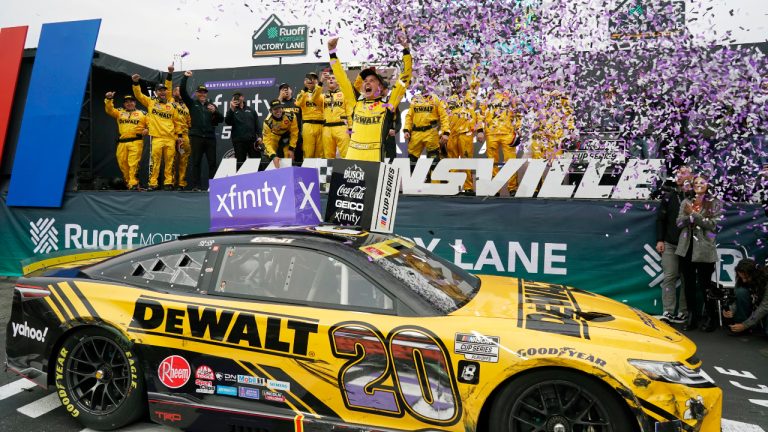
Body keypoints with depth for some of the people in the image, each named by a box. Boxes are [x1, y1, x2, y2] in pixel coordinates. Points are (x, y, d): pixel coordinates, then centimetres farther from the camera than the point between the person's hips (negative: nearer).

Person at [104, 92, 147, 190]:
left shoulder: (142, 113, 14)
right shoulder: (119, 112, 21)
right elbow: (109, 110, 7)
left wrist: (147, 129, -10)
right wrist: (108, 99, -6)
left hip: (136, 142, -4)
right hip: (122, 142, 4)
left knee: (133, 163, -14)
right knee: (122, 163, 4)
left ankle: (133, 184, -15)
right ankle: (128, 182, 17)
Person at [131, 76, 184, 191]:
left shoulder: (171, 106, 14)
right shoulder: (150, 102, 12)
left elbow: (177, 121, 14)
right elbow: (138, 95, 4)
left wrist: (179, 135, 8)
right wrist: (136, 83, -11)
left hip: (170, 138, 2)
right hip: (156, 137, -2)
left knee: (169, 161, 2)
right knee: (154, 160, -5)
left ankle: (169, 182, 8)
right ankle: (153, 183, -1)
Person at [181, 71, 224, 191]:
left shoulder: (211, 105, 17)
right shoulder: (192, 103, 11)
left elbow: (221, 119, 10)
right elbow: (182, 91, 0)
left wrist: (215, 111, -8)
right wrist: (185, 77, -5)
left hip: (210, 137, 2)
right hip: (196, 137, -2)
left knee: (212, 162, 2)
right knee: (196, 162, 0)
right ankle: (196, 186, 3)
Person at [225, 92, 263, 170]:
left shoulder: (251, 110, 18)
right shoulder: (232, 111, 12)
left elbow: (257, 124, 13)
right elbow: (228, 122, -6)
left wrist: (259, 136, 0)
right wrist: (231, 109, -13)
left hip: (252, 140, 2)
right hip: (238, 141, -1)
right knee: (240, 163, 0)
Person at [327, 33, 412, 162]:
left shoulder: (387, 106, 5)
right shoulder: (356, 104, 14)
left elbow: (404, 78, 2)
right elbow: (342, 79, 18)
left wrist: (406, 50, -1)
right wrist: (332, 51, 18)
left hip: (375, 158, -3)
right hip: (352, 156, 4)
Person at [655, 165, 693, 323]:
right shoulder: (669, 196, 8)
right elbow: (660, 219, 7)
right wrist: (660, 240, 1)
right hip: (669, 244, 2)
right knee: (669, 277, -1)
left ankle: (683, 311, 12)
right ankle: (668, 312, -1)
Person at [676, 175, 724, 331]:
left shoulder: (715, 203, 0)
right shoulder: (686, 202, 11)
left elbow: (713, 225, -10)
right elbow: (679, 222, 3)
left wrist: (694, 214, -17)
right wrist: (691, 217, -15)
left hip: (704, 250, -3)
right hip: (686, 248, 4)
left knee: (705, 285, 2)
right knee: (689, 284, 8)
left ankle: (710, 317, 17)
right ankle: (692, 316, 19)